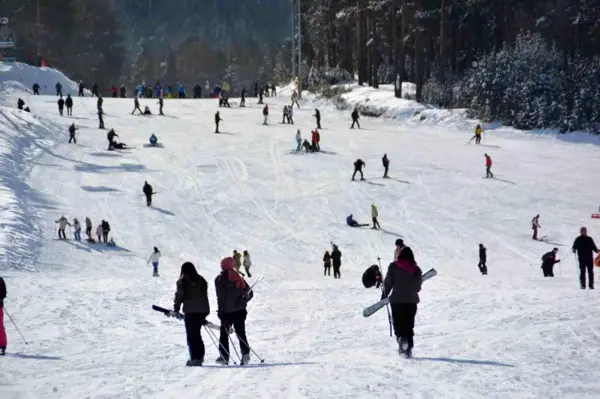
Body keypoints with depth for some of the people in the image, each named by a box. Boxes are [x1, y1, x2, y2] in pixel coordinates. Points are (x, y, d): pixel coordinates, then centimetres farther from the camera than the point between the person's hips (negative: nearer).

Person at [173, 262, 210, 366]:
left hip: (190, 311, -5)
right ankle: (200, 356, 12)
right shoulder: (201, 280, 11)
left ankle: (195, 358, -6)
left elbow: (179, 296, -7)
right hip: (203, 311, 5)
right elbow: (205, 296, 15)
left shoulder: (183, 282, -5)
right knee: (197, 334, 15)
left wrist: (176, 309, 5)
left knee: (191, 335, -1)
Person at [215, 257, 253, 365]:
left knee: (224, 333, 7)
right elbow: (250, 293, 7)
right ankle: (245, 353, -5)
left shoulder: (220, 279, -7)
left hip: (227, 311, -4)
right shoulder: (238, 277, 8)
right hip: (240, 310, 4)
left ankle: (224, 356, 5)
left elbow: (221, 296, -13)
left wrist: (220, 310, -8)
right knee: (241, 333, 9)